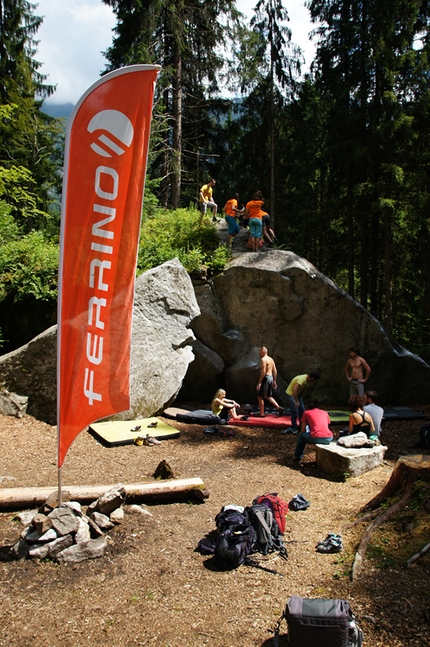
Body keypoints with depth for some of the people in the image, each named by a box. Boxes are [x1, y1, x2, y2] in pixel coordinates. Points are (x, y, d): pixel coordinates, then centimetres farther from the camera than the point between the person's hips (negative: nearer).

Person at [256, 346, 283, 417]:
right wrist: (274, 381, 20)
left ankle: (262, 414, 4)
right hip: (271, 378, 9)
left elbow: (263, 371, -20)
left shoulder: (263, 359, -12)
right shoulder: (271, 359, 15)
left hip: (265, 378, -9)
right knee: (268, 396, 18)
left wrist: (259, 383, -20)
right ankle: (278, 407, 4)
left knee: (260, 396, 1)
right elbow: (275, 371, 15)